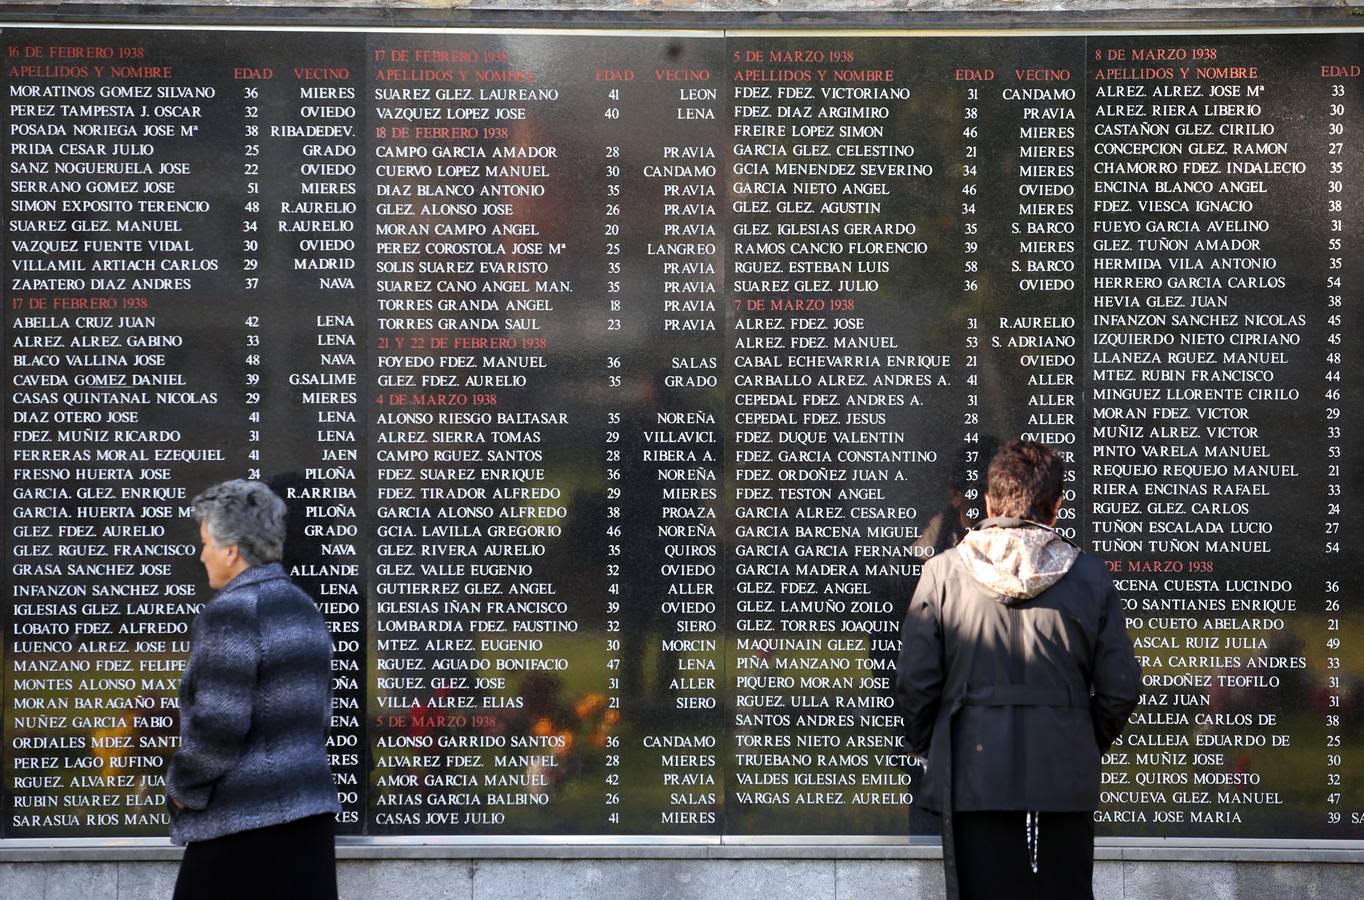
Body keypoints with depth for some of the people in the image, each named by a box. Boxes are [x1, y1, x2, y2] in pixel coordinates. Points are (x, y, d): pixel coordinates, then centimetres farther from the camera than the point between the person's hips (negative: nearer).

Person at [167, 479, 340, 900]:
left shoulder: (231, 613, -13)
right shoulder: (304, 608, 15)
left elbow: (218, 725, -18)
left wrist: (183, 787, -4)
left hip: (245, 824, -8)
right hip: (310, 817, 8)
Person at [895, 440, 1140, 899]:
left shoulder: (943, 573, -3)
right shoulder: (1089, 576, 0)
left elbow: (914, 682, -3)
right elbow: (1120, 687, 1)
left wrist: (928, 749, 13)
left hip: (973, 777, -1)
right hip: (1064, 778, 1)